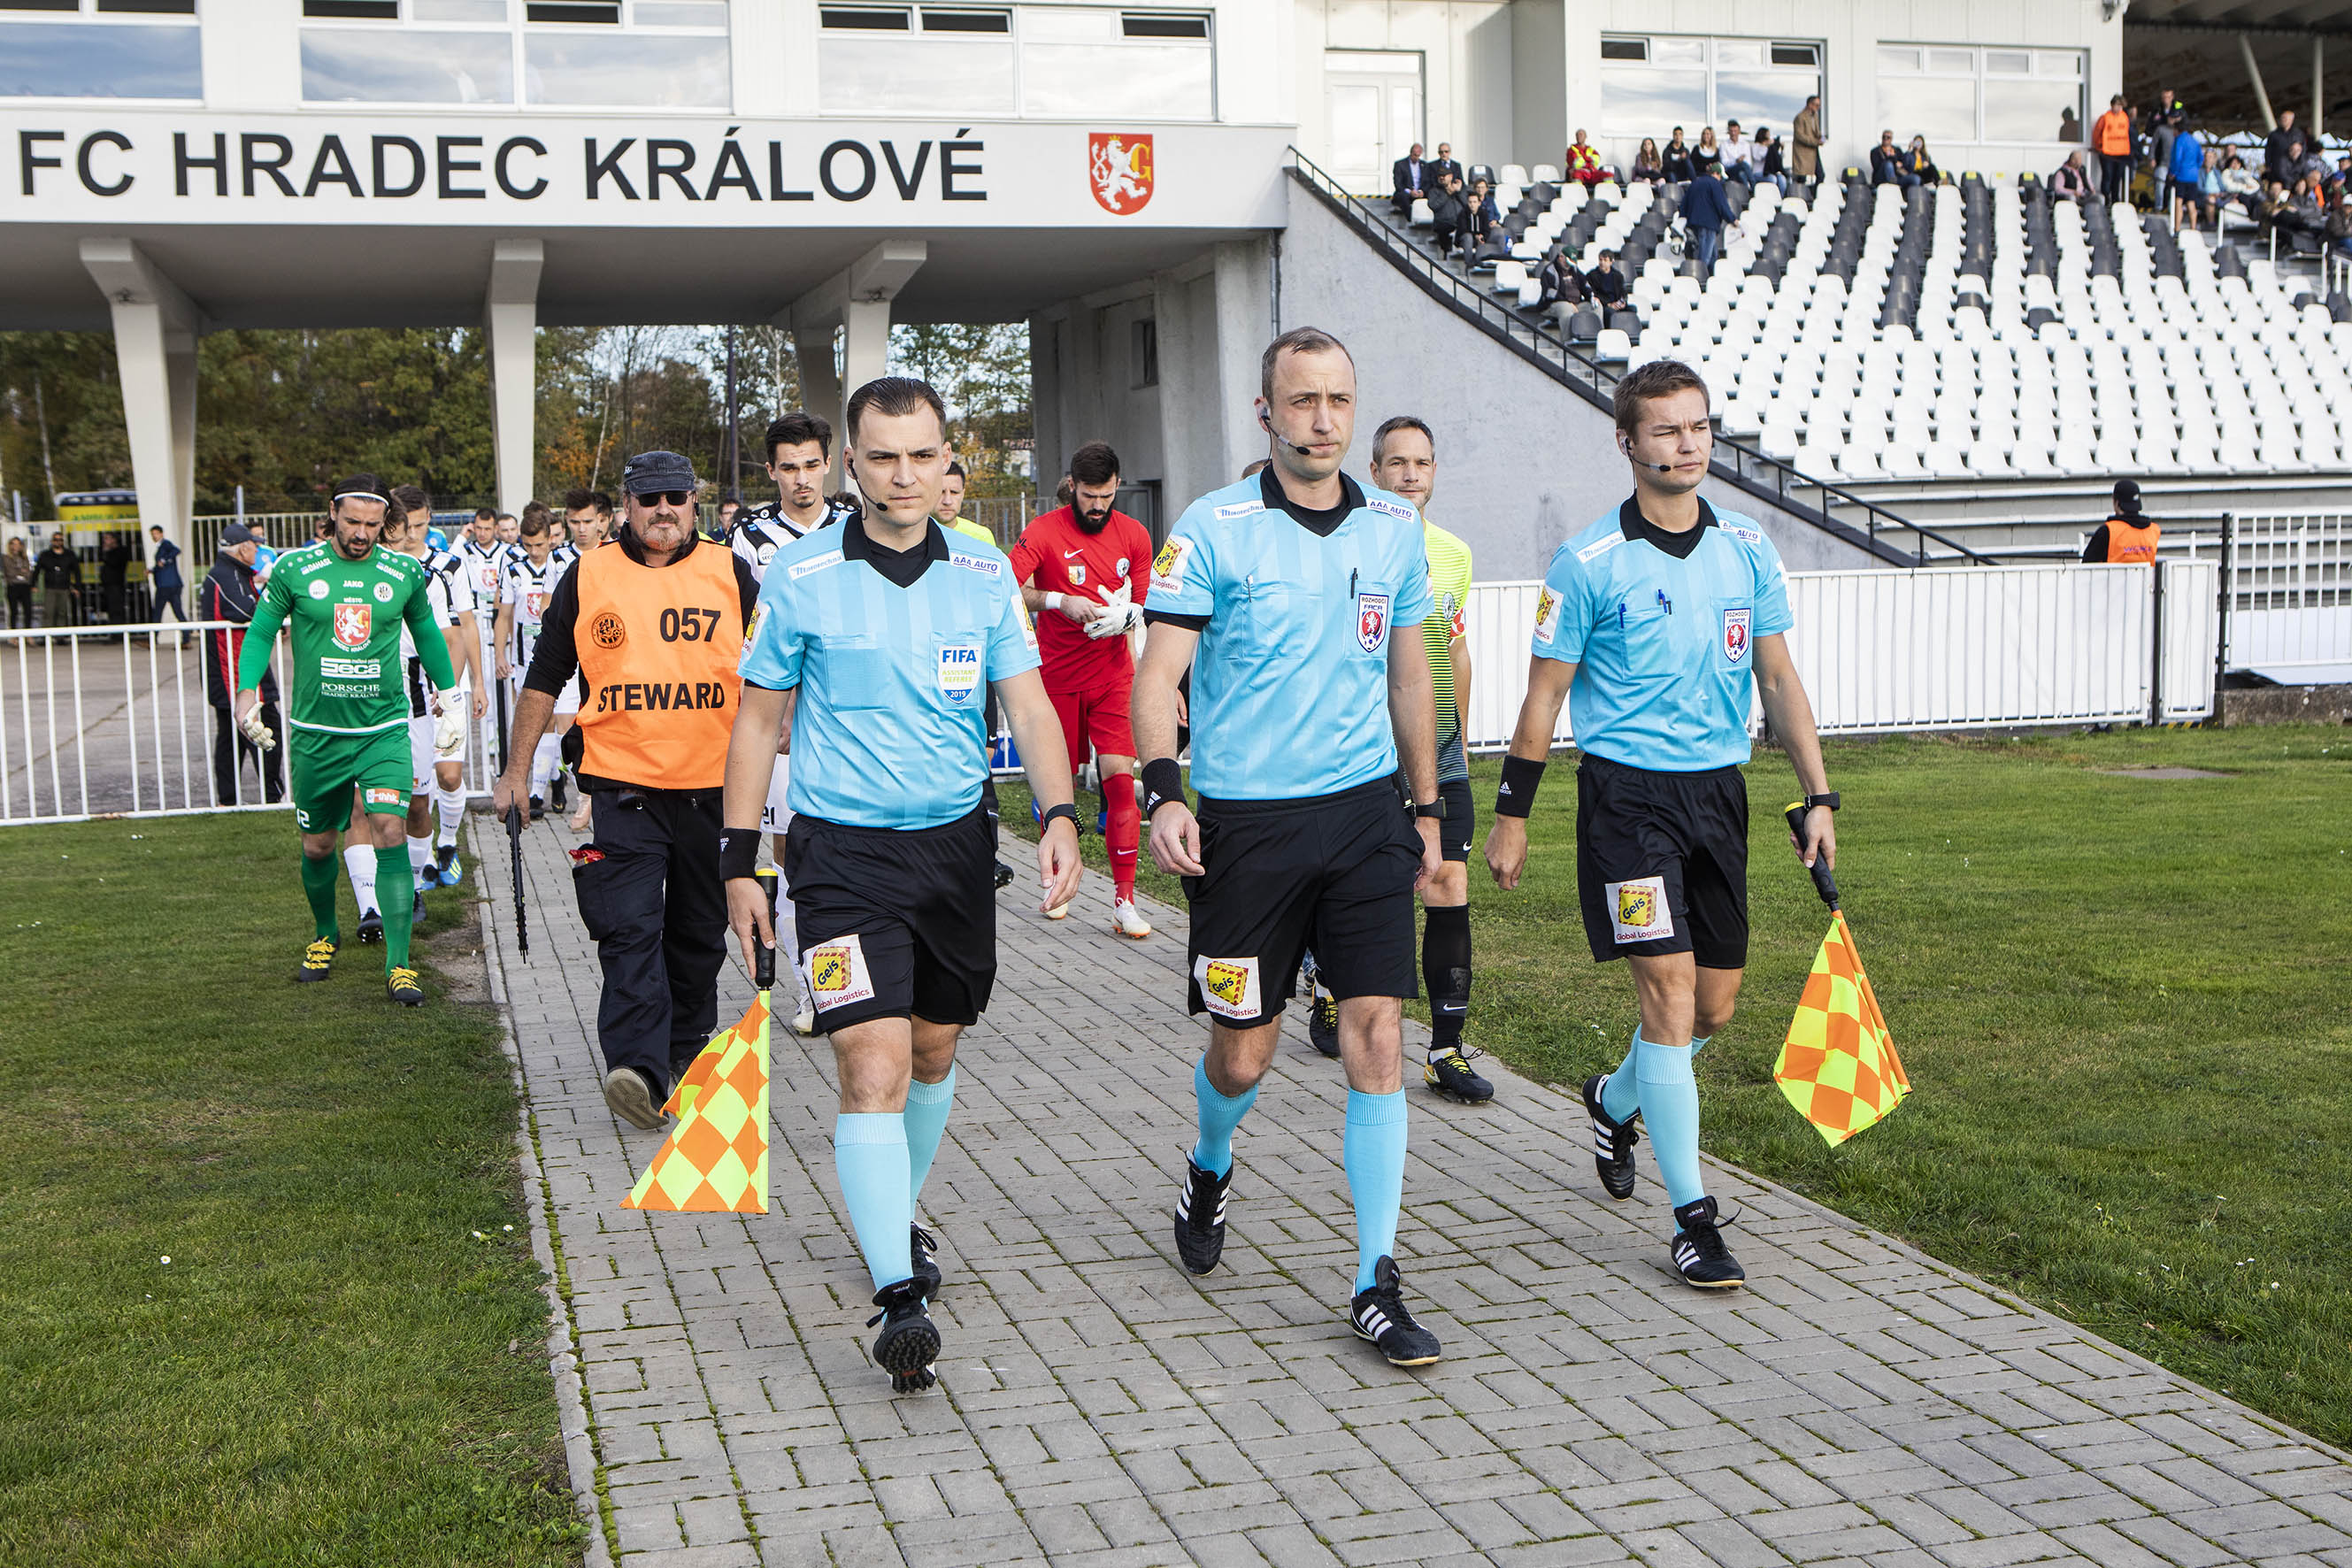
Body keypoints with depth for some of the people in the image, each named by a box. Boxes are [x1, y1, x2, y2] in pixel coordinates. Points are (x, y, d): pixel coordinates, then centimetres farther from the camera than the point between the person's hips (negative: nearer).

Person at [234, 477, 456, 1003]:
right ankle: (326, 935, 39)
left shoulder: (405, 573, 1)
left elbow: (427, 635, 18)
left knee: (390, 833, -16)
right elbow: (261, 632, 8)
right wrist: (248, 688, -5)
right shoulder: (294, 569, -2)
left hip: (384, 729, -1)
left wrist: (449, 693, 24)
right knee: (317, 846, 11)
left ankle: (398, 964, -12)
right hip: (316, 732, 1)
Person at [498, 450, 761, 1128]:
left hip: (712, 786, 2)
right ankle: (638, 1066, -19)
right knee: (629, 930, -13)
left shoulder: (732, 574, 6)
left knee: (700, 931, 12)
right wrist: (517, 771, 12)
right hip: (622, 786, -1)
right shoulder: (587, 578, 5)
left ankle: (688, 1045, 29)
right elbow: (543, 680, 11)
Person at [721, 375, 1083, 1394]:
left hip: (956, 843, 4)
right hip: (841, 851, -4)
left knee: (934, 1053, 16)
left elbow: (1028, 705, 0)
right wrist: (738, 862, 1)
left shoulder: (985, 573, 3)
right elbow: (758, 719, 3)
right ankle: (898, 1296, -15)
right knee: (875, 1067, -15)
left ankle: (895, 1216, 41)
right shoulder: (801, 577, -5)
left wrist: (1059, 817, -16)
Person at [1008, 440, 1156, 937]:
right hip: (1057, 677, -1)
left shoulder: (1134, 535, 3)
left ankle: (1124, 900, -9)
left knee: (1120, 777, -11)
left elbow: (1142, 606, 10)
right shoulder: (1044, 531, -7)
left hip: (1113, 676, 1)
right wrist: (1060, 601, -30)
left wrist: (1126, 615, -13)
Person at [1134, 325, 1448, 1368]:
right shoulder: (1213, 528, -5)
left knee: (1377, 1036, -6)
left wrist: (1427, 808, 19)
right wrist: (1161, 792, -23)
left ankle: (1376, 1285, 2)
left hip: (1365, 813, 3)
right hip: (1246, 821, -3)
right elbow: (1158, 671, -9)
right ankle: (1210, 1171, 42)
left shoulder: (1394, 528, 8)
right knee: (1242, 1053, 7)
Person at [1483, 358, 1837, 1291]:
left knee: (1715, 1005, 11)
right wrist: (1512, 814, 1)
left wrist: (1817, 796, 5)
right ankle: (1691, 1215, -4)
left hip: (1719, 791, 5)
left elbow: (1779, 679, 11)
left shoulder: (1749, 551, 7)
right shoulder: (1589, 563, -7)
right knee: (1669, 991, -12)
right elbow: (1545, 693, -1)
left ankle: (1616, 1101, 42)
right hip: (1628, 792, -5)